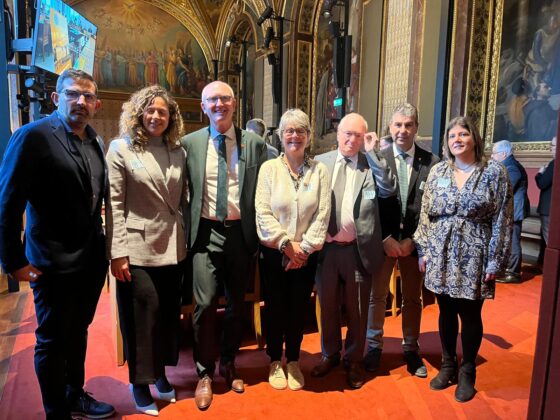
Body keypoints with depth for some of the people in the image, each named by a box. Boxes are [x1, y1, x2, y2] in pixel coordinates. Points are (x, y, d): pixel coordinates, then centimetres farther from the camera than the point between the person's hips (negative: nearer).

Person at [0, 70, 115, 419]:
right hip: (54, 263, -6)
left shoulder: (95, 142, 7)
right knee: (53, 341, 11)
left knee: (77, 332, 22)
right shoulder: (34, 136, -13)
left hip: (92, 259, 7)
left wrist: (105, 245, 6)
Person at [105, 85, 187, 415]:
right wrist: (117, 252, -13)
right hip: (138, 249, -4)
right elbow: (113, 203, -8)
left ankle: (161, 373, 34)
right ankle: (141, 382, 26)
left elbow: (184, 200, 10)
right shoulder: (121, 148, -3)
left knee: (169, 313, 14)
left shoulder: (178, 151, 8)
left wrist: (186, 239, 7)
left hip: (173, 248, 4)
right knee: (142, 316, 5)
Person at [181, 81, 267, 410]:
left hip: (241, 233, 1)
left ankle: (229, 364, 35)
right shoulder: (190, 143, 3)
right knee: (205, 303, -5)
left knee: (237, 304, 13)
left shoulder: (254, 143, 3)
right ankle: (205, 373, 18)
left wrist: (260, 235, 2)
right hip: (206, 232, -1)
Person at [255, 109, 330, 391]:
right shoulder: (269, 168, -2)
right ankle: (275, 361, 32)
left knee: (298, 309, 12)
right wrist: (287, 244, -13)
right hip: (274, 253, 0)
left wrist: (304, 247, -11)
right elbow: (263, 213, -8)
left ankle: (293, 361, 33)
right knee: (275, 308, 11)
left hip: (306, 255, 1)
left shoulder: (319, 170, -1)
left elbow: (323, 214, -5)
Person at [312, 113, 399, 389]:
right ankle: (330, 354, 38)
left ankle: (354, 361, 32)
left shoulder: (372, 164, 1)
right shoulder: (320, 162, 4)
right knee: (327, 306, 17)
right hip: (326, 248, 2)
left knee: (356, 309, 12)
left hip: (357, 249, -1)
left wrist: (372, 154, -14)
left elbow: (390, 190, -15)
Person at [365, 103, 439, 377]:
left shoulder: (431, 162, -2)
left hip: (414, 240, 1)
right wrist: (385, 238, -11)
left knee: (412, 298, 14)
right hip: (382, 239, -1)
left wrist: (412, 239, -9)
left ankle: (411, 349, 32)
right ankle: (374, 346, 28)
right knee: (377, 296, 10)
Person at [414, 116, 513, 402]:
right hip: (442, 254, 3)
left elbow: (502, 221, -4)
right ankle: (448, 366, 32)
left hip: (475, 256, -2)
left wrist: (495, 261, -7)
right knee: (446, 311, 13)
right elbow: (426, 213, 5)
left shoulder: (494, 172, -3)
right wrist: (423, 250, 1)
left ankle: (467, 372, 29)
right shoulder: (437, 171, 4)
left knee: (470, 315, 8)